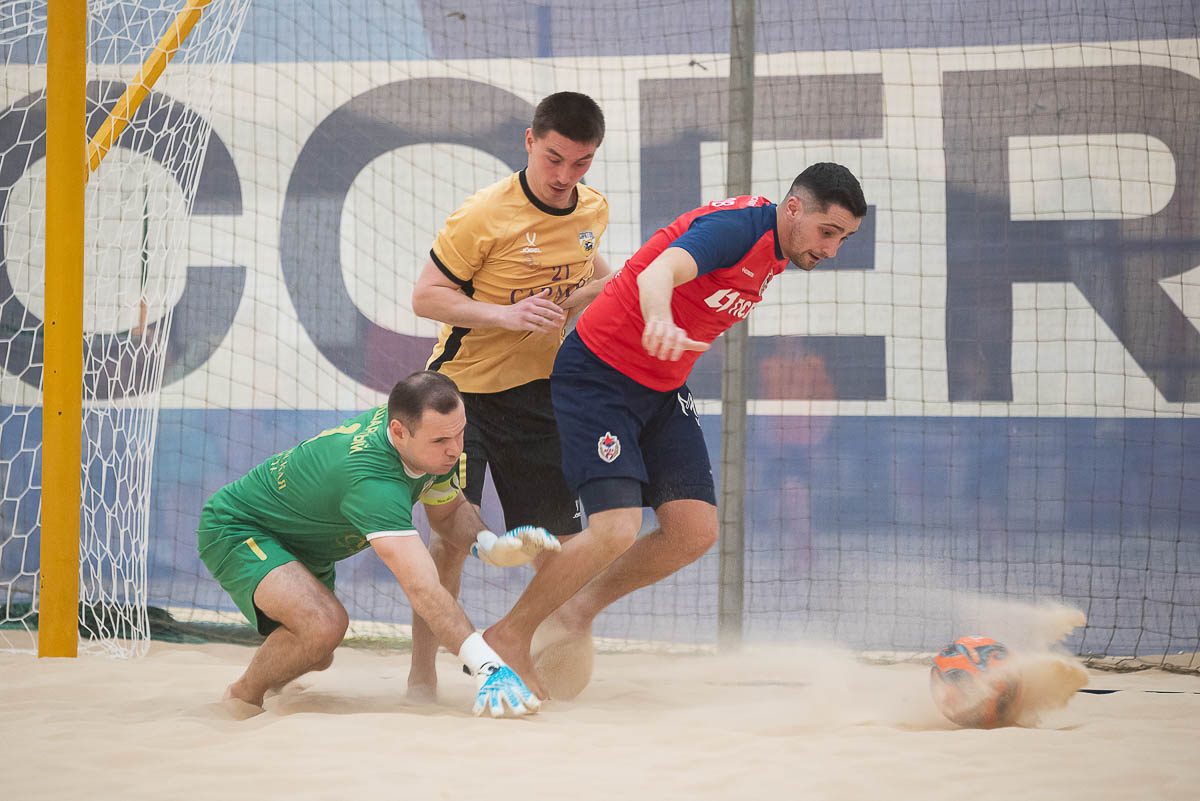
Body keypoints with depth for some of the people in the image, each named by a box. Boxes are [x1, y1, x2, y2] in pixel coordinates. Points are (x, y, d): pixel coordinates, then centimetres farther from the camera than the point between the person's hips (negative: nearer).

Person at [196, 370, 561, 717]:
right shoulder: (371, 480, -43)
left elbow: (448, 510, 6)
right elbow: (421, 587, -50)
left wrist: (491, 544, -18)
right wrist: (488, 666, -57)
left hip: (303, 545, 10)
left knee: (315, 658, 20)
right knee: (324, 626, -33)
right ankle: (240, 697, -7)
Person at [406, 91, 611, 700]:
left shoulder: (593, 210, 0)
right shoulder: (484, 215, -19)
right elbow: (425, 297, -16)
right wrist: (505, 314, -28)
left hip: (541, 387, 5)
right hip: (466, 386, -5)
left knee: (558, 536, 5)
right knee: (454, 533, -12)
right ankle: (421, 674, -2)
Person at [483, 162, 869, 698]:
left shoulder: (776, 252, 6)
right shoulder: (738, 225, -23)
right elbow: (658, 273, -43)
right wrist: (660, 323, -63)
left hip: (662, 391, 9)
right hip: (598, 376, -9)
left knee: (695, 531, -3)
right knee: (617, 530, -20)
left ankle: (577, 611, 17)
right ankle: (509, 637, -1)